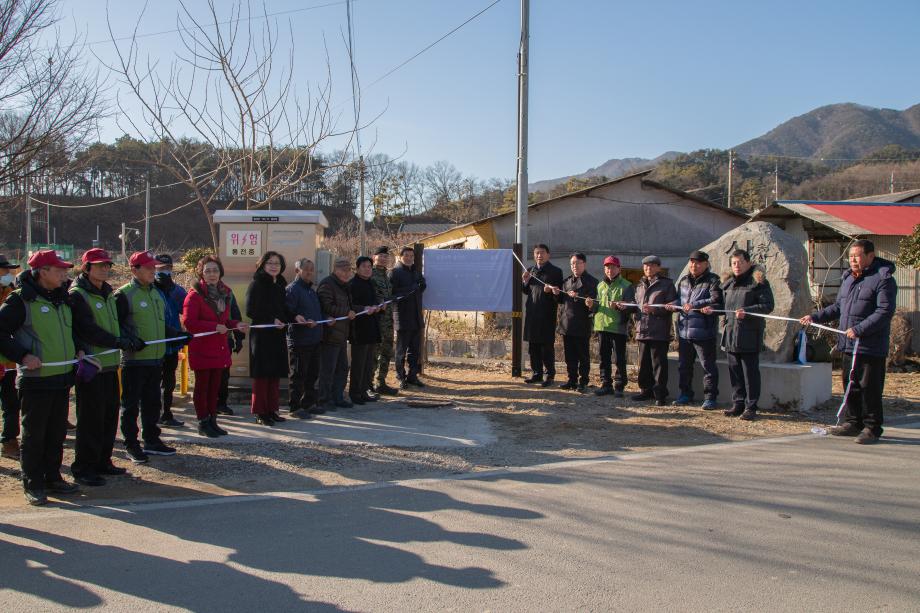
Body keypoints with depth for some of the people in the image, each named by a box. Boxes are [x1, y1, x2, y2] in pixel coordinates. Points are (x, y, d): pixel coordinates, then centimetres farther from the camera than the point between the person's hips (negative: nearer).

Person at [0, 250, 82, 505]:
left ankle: (53, 478, 25)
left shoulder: (62, 298, 13)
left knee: (57, 433, 14)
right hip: (35, 379, -7)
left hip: (62, 378, 7)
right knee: (34, 434, 3)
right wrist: (23, 356, -18)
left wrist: (79, 350, 12)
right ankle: (33, 485, 13)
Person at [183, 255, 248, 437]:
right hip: (201, 349, -7)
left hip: (219, 349, 7)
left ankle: (212, 421, 20)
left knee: (215, 386, 12)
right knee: (202, 386, 3)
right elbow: (188, 322, -18)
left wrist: (236, 324, 2)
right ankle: (203, 423, 11)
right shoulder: (195, 295, -11)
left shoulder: (224, 293, 12)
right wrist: (214, 327, -20)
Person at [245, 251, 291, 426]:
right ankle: (260, 412, 4)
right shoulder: (256, 285, -7)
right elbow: (250, 311, -13)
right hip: (261, 335, -7)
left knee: (275, 374, 8)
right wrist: (271, 320, -19)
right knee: (262, 374, -3)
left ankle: (272, 410, 17)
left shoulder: (280, 285, 15)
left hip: (278, 335, 7)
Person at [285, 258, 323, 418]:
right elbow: (288, 314, -18)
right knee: (298, 375, -2)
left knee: (312, 373, 15)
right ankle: (295, 407, 5)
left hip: (314, 339, 9)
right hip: (299, 340, -9)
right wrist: (304, 322, -29)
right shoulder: (292, 289, -10)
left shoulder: (311, 290, 18)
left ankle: (309, 403, 26)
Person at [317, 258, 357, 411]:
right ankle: (324, 400, 5)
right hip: (330, 335, -10)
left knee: (342, 368, 13)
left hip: (341, 335, 10)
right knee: (328, 369, -3)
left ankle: (338, 398, 22)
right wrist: (347, 313, -15)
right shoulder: (326, 284, -12)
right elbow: (327, 307, -21)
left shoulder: (343, 286, 19)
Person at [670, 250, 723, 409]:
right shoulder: (683, 280, 15)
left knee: (708, 366, 1)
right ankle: (686, 394, 28)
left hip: (703, 332, -6)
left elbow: (716, 300, -19)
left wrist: (693, 305, -19)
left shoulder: (712, 280, -6)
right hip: (684, 330, 7)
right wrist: (675, 306, 1)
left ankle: (710, 398, 10)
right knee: (684, 365, 15)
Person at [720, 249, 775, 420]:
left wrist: (747, 311, -21)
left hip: (750, 336, -6)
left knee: (750, 372, -2)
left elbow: (768, 305, -11)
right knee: (734, 372, 10)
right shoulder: (728, 284, 18)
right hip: (731, 334, 6)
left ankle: (751, 407, 5)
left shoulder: (758, 282, -3)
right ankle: (738, 404, 19)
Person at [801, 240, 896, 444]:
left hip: (871, 347, -8)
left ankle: (872, 427, 9)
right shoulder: (848, 278, 15)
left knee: (869, 387, -2)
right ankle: (853, 423, 25)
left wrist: (859, 329, -25)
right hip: (849, 344, 8)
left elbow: (885, 312, -19)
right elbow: (838, 307, 23)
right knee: (850, 384, 14)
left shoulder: (883, 279, -10)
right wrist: (815, 317, 11)